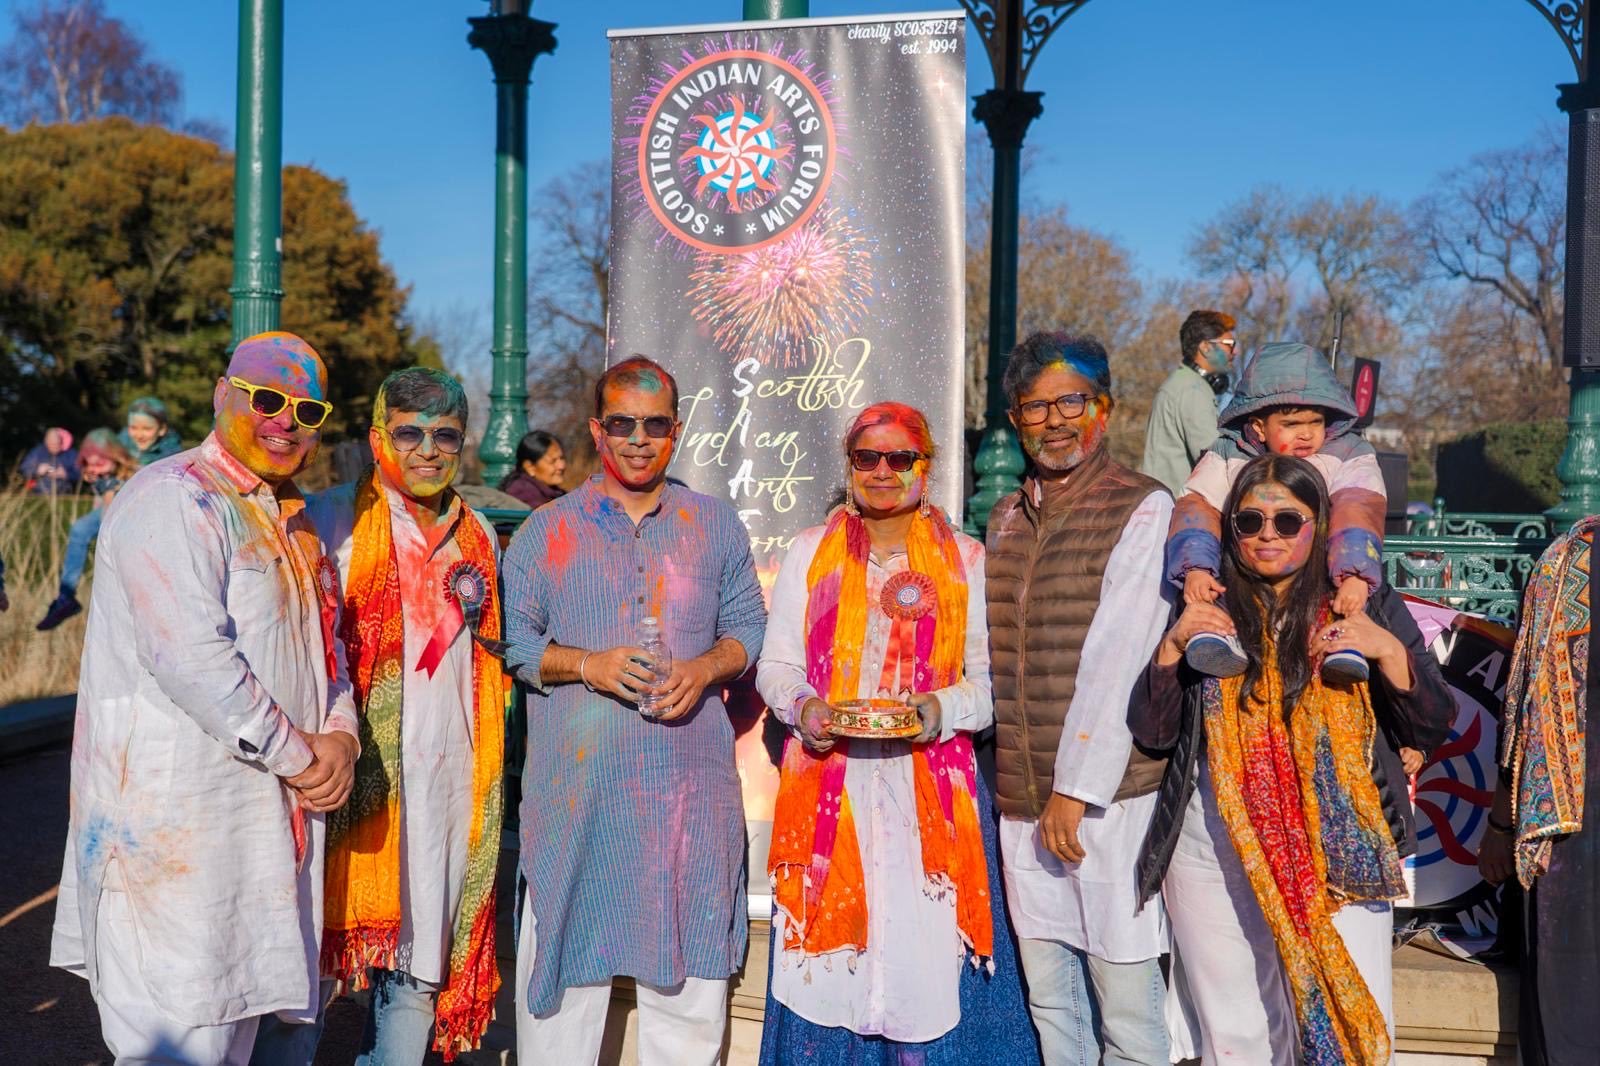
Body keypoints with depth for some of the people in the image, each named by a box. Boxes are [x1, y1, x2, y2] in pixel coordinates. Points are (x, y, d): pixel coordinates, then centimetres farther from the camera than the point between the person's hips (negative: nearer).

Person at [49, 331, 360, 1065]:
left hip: (271, 814, 9)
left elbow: (323, 642, 19)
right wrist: (297, 755, -14)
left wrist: (340, 732, -1)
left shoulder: (289, 519, 17)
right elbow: (189, 656, -21)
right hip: (179, 820, -9)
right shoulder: (174, 499, -11)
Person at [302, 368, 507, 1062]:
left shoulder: (479, 535, 15)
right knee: (316, 948, 2)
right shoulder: (336, 519, -1)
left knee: (421, 953, 9)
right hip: (354, 767, -4)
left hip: (446, 778, 5)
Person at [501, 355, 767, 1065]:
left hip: (692, 781, 2)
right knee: (567, 958, 4)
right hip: (578, 785, -1)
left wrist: (705, 668, -8)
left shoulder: (716, 525, 11)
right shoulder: (548, 531, 6)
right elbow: (512, 638, 4)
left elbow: (749, 626, 12)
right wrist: (589, 664, -13)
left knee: (691, 969, 8)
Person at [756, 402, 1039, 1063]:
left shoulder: (966, 561, 8)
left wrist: (944, 707, -16)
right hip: (828, 786, 1)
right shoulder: (810, 553, 12)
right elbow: (776, 665, 10)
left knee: (929, 955, -1)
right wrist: (802, 706, -10)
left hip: (930, 784, -1)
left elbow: (993, 678, 4)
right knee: (827, 960, 3)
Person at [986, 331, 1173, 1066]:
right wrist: (1018, 787, 11)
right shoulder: (1006, 518, 13)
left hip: (1107, 794, -5)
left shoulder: (1143, 508, -7)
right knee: (1048, 997, 14)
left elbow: (1117, 658, -14)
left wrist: (1076, 789, -16)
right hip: (1020, 798, 6)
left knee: (1125, 1001, 3)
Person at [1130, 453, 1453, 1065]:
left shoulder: (1369, 607, 6)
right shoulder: (1205, 611, 6)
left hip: (1339, 858, 0)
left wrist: (1389, 652, -14)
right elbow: (1152, 732, 2)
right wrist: (1174, 644, -12)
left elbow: (1432, 729, 2)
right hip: (1214, 858, 1)